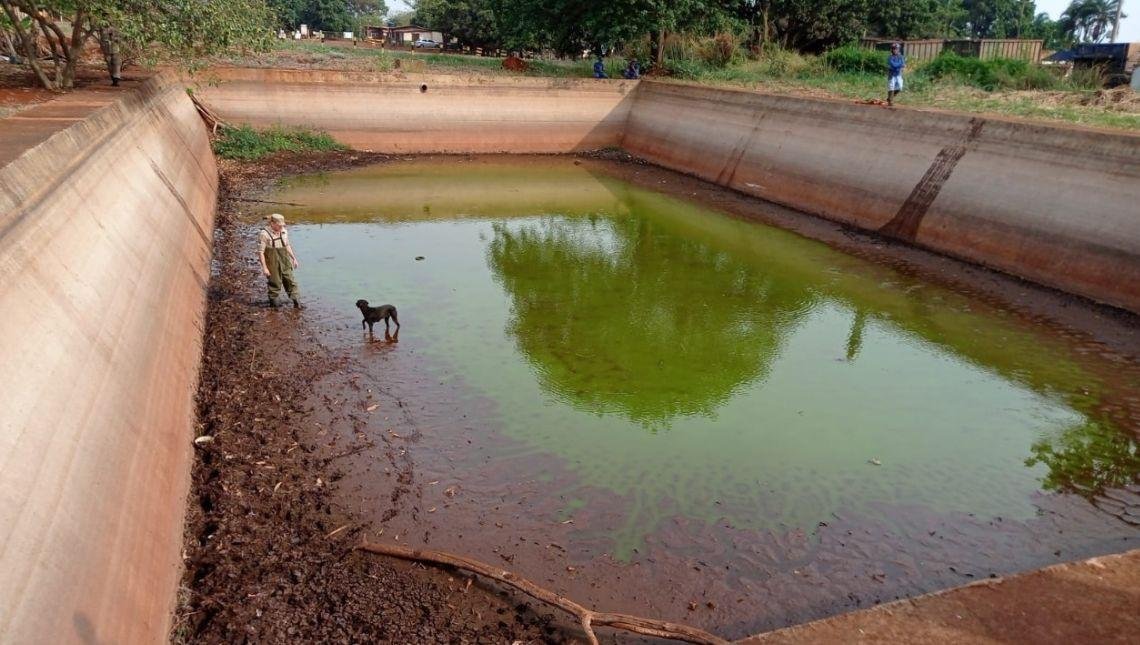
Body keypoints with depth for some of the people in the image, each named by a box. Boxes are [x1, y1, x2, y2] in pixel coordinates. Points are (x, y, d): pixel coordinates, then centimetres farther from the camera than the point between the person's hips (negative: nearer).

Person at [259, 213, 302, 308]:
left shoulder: (284, 232, 6)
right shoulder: (264, 234, -14)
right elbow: (260, 252, -13)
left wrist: (294, 258, 19)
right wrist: (264, 267, -17)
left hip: (285, 262, 6)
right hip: (273, 264, -6)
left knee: (290, 282, 7)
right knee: (275, 284, 2)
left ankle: (297, 303, 11)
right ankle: (273, 303, 18)